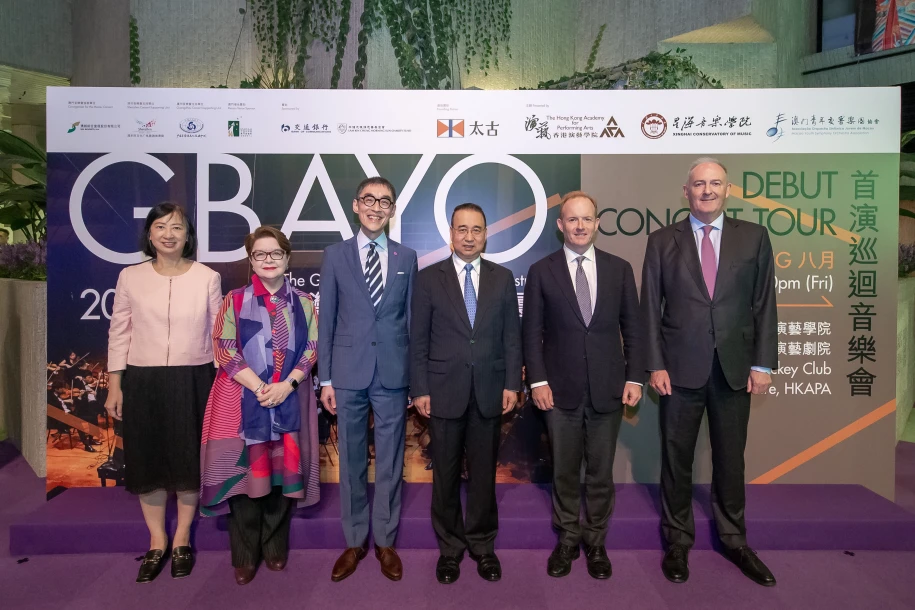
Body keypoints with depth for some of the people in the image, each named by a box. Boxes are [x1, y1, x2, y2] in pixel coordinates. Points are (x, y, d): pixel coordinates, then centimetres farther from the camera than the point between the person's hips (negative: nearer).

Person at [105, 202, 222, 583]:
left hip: (193, 381, -1)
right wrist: (114, 384, 2)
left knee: (189, 458, 9)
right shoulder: (130, 277, 2)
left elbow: (219, 333, 1)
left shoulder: (208, 278, -2)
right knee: (148, 460, 10)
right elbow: (119, 334, 5)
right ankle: (157, 541, 29)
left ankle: (182, 540, 29)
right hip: (143, 381, 1)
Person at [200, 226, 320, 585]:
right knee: (245, 471, 1)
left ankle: (275, 548, 23)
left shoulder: (303, 303, 8)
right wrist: (259, 387, -15)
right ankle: (245, 556, 16)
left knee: (283, 471, 6)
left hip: (289, 400, 1)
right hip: (243, 399, -1)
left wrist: (286, 384, -12)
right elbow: (224, 348, -4)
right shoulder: (235, 301, 3)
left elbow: (312, 348, 3)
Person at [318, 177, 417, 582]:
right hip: (348, 374, 0)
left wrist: (417, 376, 3)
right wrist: (325, 379, -1)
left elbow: (411, 319, 6)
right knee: (351, 462, 11)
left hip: (393, 374, 1)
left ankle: (385, 542, 27)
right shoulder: (335, 256, 3)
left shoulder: (406, 257, 5)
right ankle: (354, 543, 28)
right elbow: (326, 321, 3)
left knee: (390, 463, 10)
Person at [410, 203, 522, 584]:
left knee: (484, 473, 11)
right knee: (446, 475, 10)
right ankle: (450, 548, 27)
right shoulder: (429, 278, 1)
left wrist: (512, 384, -1)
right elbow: (418, 339, 0)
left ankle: (483, 546, 29)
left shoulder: (502, 278, 6)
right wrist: (419, 390, -5)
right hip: (444, 391, -1)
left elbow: (512, 335, 6)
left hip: (489, 392, 1)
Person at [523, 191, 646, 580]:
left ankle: (596, 542, 29)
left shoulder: (619, 269, 5)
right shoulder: (541, 271, 1)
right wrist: (538, 381, -6)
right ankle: (567, 539, 30)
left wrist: (634, 377, -1)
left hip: (607, 388, 1)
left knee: (601, 472, 11)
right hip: (561, 390, -1)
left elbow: (633, 328, 6)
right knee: (564, 471, 11)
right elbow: (532, 332, 0)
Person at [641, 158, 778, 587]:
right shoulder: (662, 242, 2)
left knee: (730, 457, 14)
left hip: (735, 369, 1)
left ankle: (733, 539, 33)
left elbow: (764, 304, 4)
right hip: (681, 368, -1)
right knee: (676, 458, 9)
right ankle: (678, 540, 27)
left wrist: (763, 364, -2)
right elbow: (651, 308, 0)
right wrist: (655, 365, -5)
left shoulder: (753, 237, 5)